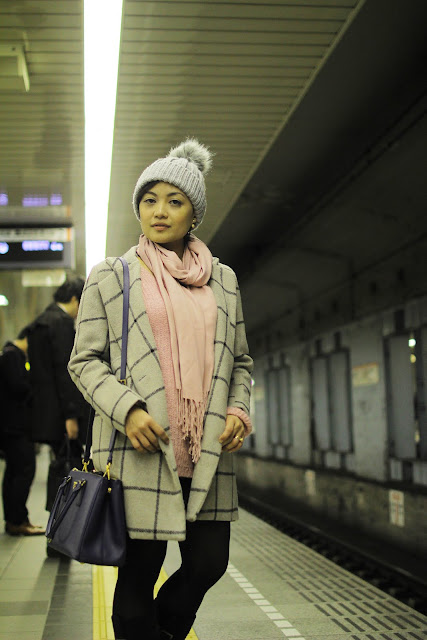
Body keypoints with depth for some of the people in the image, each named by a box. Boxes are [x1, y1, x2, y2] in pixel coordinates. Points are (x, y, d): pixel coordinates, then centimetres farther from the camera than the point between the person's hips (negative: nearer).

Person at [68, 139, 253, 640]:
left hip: (208, 452, 4)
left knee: (209, 564, 4)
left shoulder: (222, 279, 15)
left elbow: (240, 360, 20)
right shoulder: (109, 276, 5)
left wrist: (238, 411, 1)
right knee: (139, 575, 2)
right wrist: (127, 410, -14)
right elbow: (84, 360, 2)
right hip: (140, 450, -3)